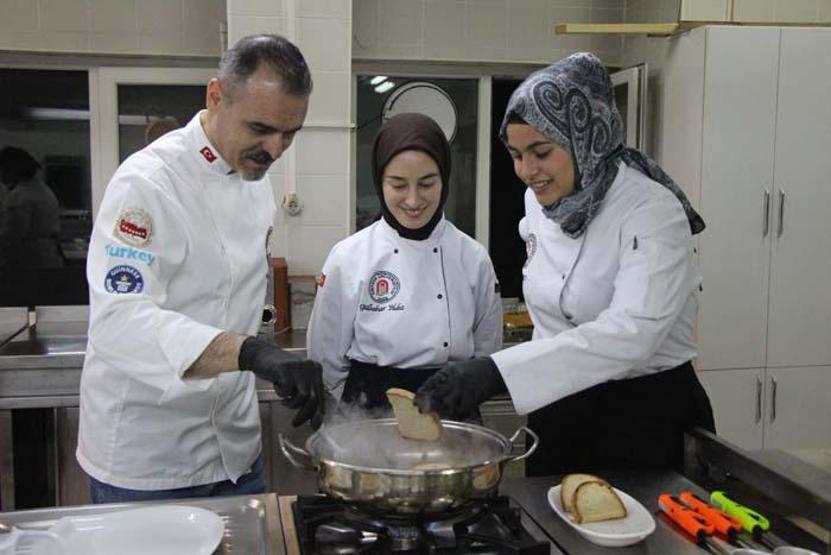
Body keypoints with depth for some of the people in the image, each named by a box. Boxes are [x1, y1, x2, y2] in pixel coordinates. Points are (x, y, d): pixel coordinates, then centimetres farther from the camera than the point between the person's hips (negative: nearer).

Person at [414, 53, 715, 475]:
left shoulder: (654, 213, -21)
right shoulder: (538, 202, 0)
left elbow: (632, 332, -35)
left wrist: (497, 371, -42)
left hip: (646, 421, -6)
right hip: (561, 414, 6)